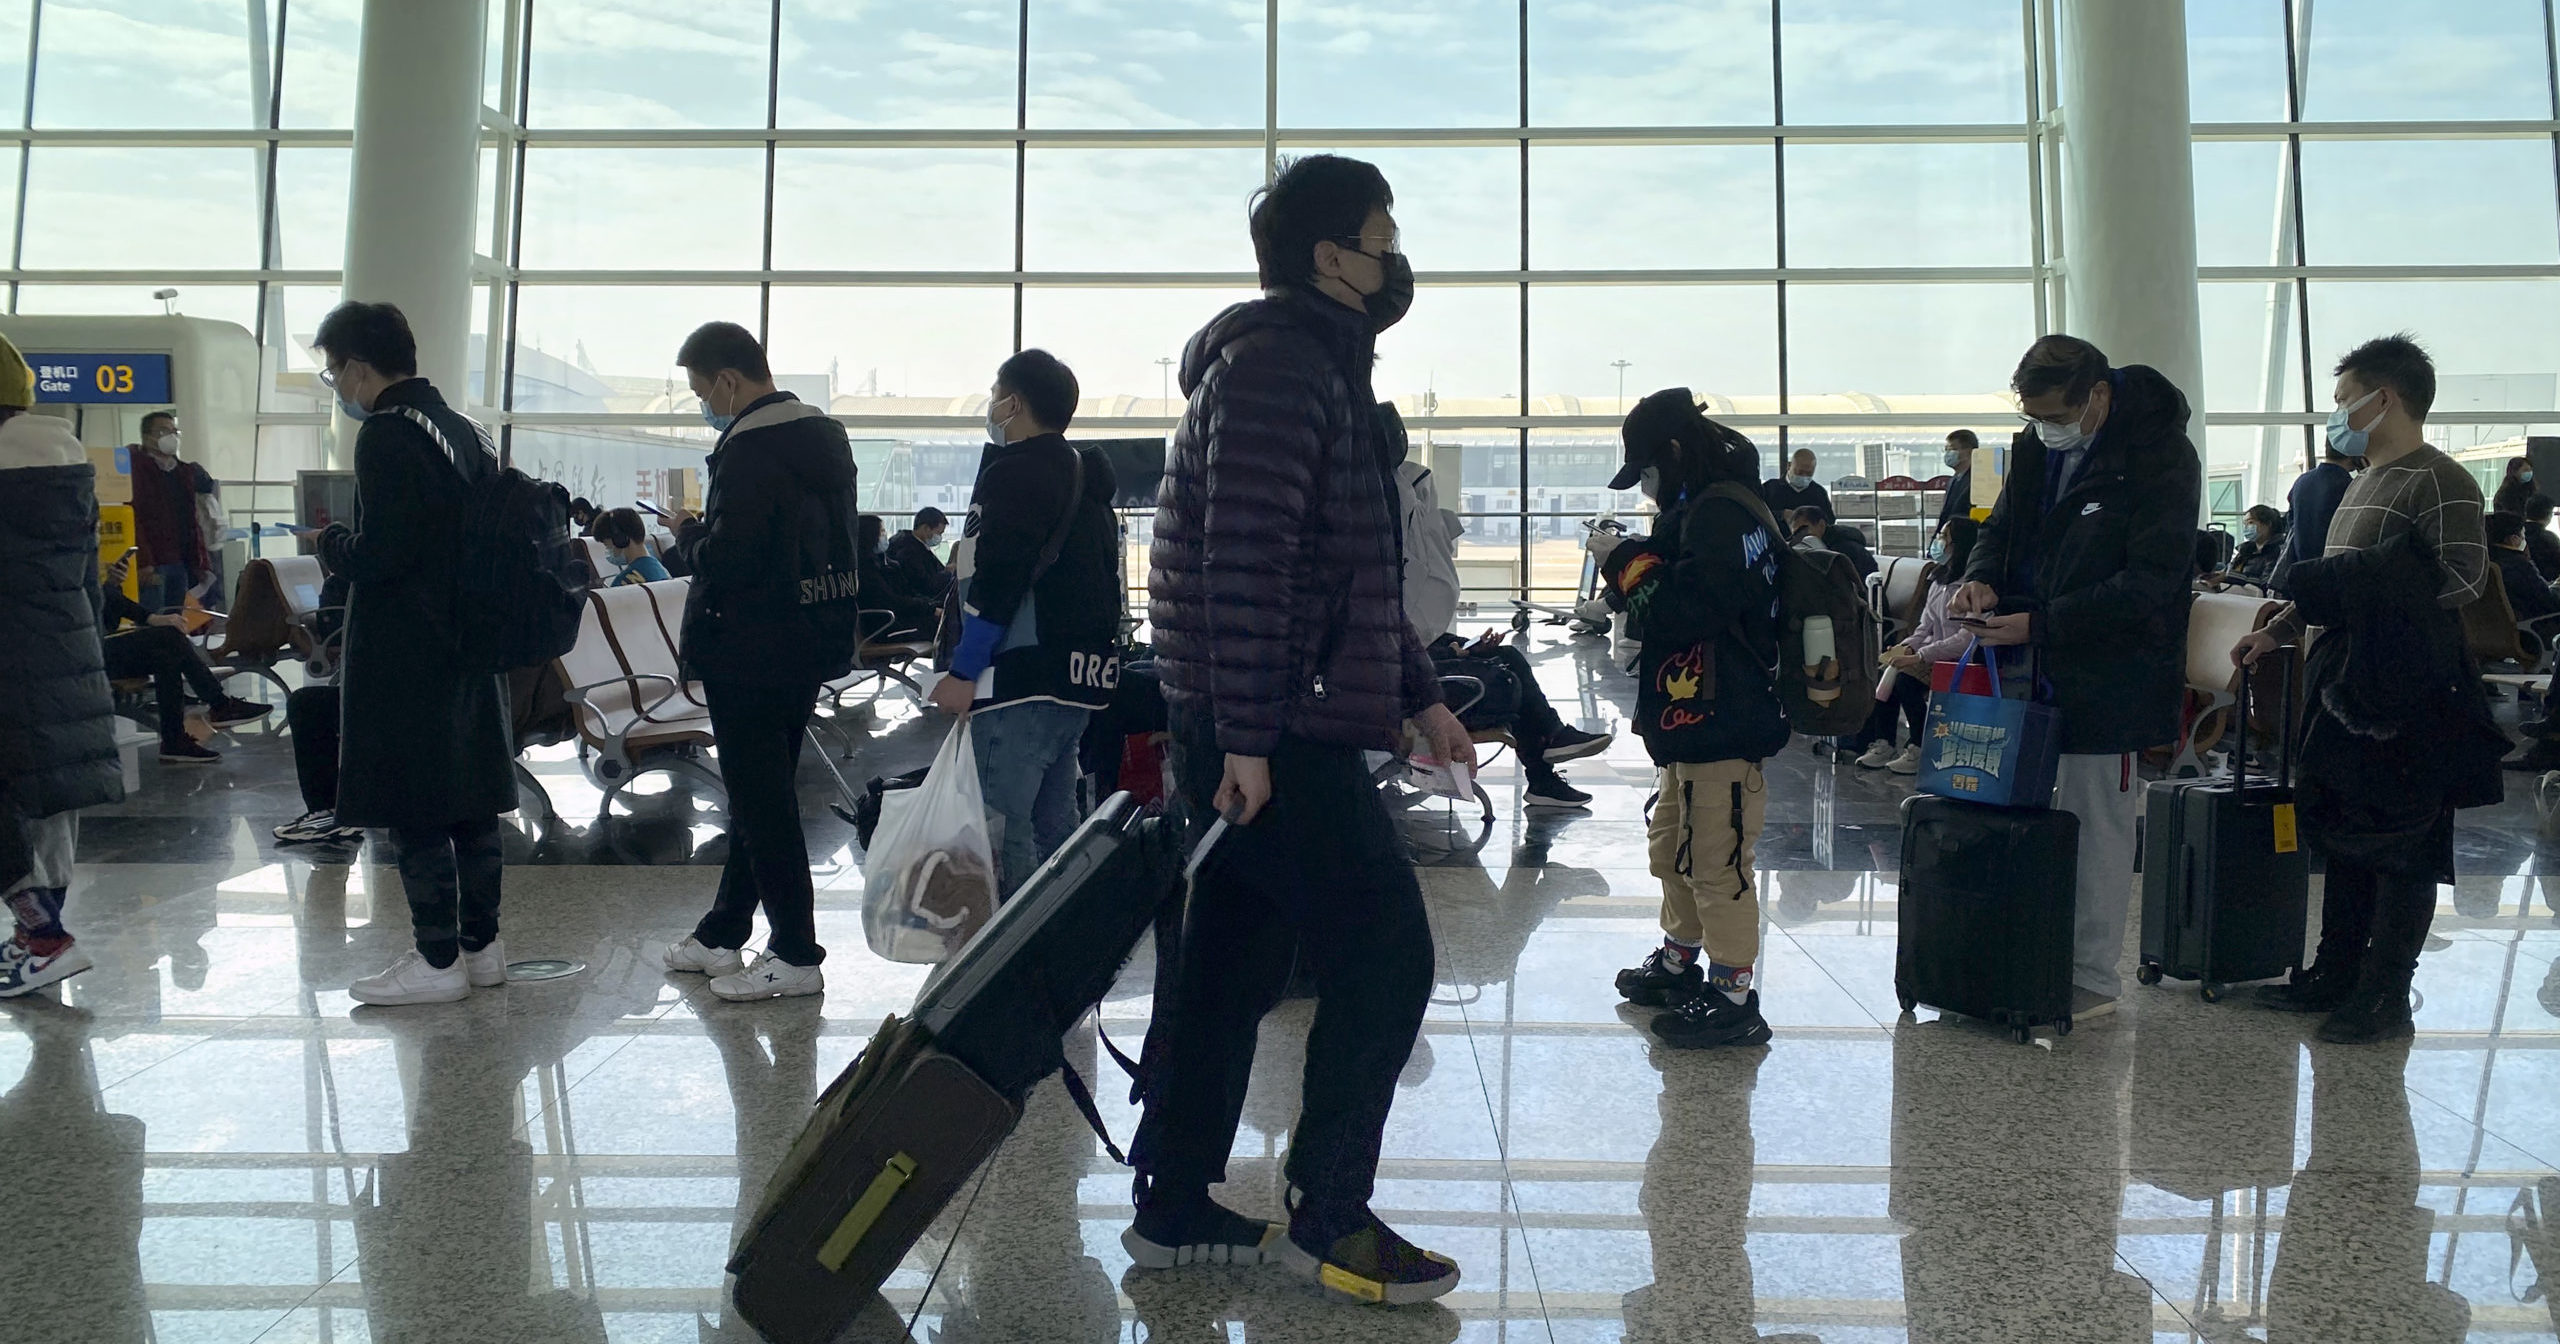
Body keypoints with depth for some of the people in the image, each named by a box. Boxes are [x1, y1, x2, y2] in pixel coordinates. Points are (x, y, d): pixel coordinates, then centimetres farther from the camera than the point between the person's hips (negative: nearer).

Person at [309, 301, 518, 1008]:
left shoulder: (387, 434, -14)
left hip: (408, 657, -9)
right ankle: (481, 944, 22)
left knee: (416, 815, -1)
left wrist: (331, 543, 0)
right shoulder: (466, 430, 13)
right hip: (471, 645, 9)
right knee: (471, 803, 14)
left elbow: (380, 555, -21)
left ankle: (438, 960, 4)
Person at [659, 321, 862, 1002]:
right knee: (763, 792, 16)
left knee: (761, 799, -1)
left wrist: (688, 533, -3)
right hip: (810, 644, 10)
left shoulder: (750, 448, -20)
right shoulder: (827, 435, 10)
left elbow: (725, 561, -24)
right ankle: (721, 934, 30)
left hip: (751, 652, -10)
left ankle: (796, 954, 4)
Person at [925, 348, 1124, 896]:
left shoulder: (1016, 473, -10)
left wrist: (963, 672, -15)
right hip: (1078, 680, 10)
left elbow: (997, 582, -18)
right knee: (1053, 824, 15)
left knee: (1001, 829, -9)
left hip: (1022, 682, -10)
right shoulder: (1086, 478, 20)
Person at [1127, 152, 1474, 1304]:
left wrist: (1419, 696, 23)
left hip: (1257, 734, 11)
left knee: (1233, 968, 13)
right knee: (1386, 955, -5)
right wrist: (1248, 735, -24)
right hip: (1272, 735, -11)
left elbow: (1356, 572, 26)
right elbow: (1246, 560, -22)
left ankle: (1173, 1210, 23)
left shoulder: (1318, 365, 22)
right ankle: (1328, 1217, 5)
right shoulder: (1280, 363, -12)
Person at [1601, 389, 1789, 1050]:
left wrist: (1630, 568, -12)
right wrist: (1636, 568, 2)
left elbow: (1686, 611, -26)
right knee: (1672, 845, 23)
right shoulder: (1706, 509, 17)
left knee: (1716, 860, -6)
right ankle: (1679, 963, 39)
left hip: (1723, 726, -12)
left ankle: (1733, 1000, 3)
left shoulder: (1720, 515, -18)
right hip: (1694, 721, 12)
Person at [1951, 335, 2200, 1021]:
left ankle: (2093, 979, 11)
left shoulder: (2161, 456, -14)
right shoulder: (2035, 444, 8)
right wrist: (1982, 576, -3)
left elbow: (2148, 584, -18)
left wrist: (2040, 623, -23)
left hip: (2110, 675, -7)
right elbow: (2004, 524, 20)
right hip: (2035, 666, 7)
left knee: (2097, 822, 0)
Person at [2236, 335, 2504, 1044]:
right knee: (2342, 838, 14)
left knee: (2401, 850, -1)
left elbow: (2464, 578, -22)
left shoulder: (2439, 481, -12)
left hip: (2408, 699, -9)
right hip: (2346, 688, 9)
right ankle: (2337, 973, 24)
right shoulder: (2366, 482, 18)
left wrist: (2365, 583, -20)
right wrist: (2278, 629, 17)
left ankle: (2385, 996, 6)